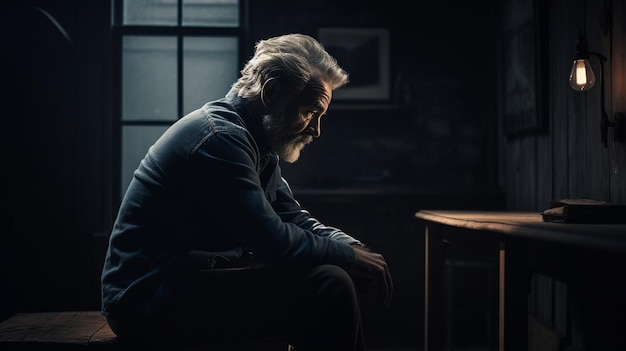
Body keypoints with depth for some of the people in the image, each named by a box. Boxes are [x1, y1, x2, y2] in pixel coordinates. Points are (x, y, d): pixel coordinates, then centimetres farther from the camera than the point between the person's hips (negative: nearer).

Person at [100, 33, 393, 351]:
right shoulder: (220, 137, -21)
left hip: (191, 280, 10)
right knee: (329, 285, -20)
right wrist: (351, 257, -11)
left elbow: (294, 218, 14)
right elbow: (273, 242, -25)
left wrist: (352, 247, -3)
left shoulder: (256, 141, 10)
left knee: (340, 277, 8)